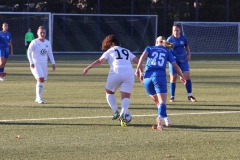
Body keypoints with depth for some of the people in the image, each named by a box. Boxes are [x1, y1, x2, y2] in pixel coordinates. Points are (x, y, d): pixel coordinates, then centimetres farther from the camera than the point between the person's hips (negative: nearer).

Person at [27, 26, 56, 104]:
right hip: (36, 64, -6)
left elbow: (50, 53, 18)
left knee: (42, 80, 7)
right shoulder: (34, 42, -7)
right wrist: (31, 62, -20)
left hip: (44, 64, 6)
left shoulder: (47, 43, 9)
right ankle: (39, 98, -17)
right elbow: (29, 52, -9)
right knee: (40, 79, -20)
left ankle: (38, 98, 20)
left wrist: (53, 63, 10)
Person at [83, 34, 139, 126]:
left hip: (116, 72, -3)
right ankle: (123, 113, -21)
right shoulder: (127, 51, 27)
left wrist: (88, 68, 2)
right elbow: (137, 61, 18)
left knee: (109, 92, 19)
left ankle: (115, 112, 1)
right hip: (129, 73, 3)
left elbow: (100, 61, 2)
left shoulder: (110, 51, 16)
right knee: (126, 97, 5)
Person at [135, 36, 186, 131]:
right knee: (162, 101, -13)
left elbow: (143, 55, -2)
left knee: (156, 100, 23)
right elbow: (175, 65, 13)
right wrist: (181, 76, 27)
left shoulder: (149, 48, 20)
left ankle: (165, 117, 15)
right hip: (160, 76, -2)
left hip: (147, 77, 2)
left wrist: (138, 69, -9)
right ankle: (160, 117, -39)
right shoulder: (167, 52, 19)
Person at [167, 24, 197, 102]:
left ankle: (190, 96, 1)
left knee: (187, 76, -7)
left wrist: (188, 54, 2)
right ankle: (172, 96, 12)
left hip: (183, 59, 2)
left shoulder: (183, 38, 2)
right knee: (173, 78, -1)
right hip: (174, 60, -2)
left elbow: (187, 46, 16)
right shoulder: (170, 39, -6)